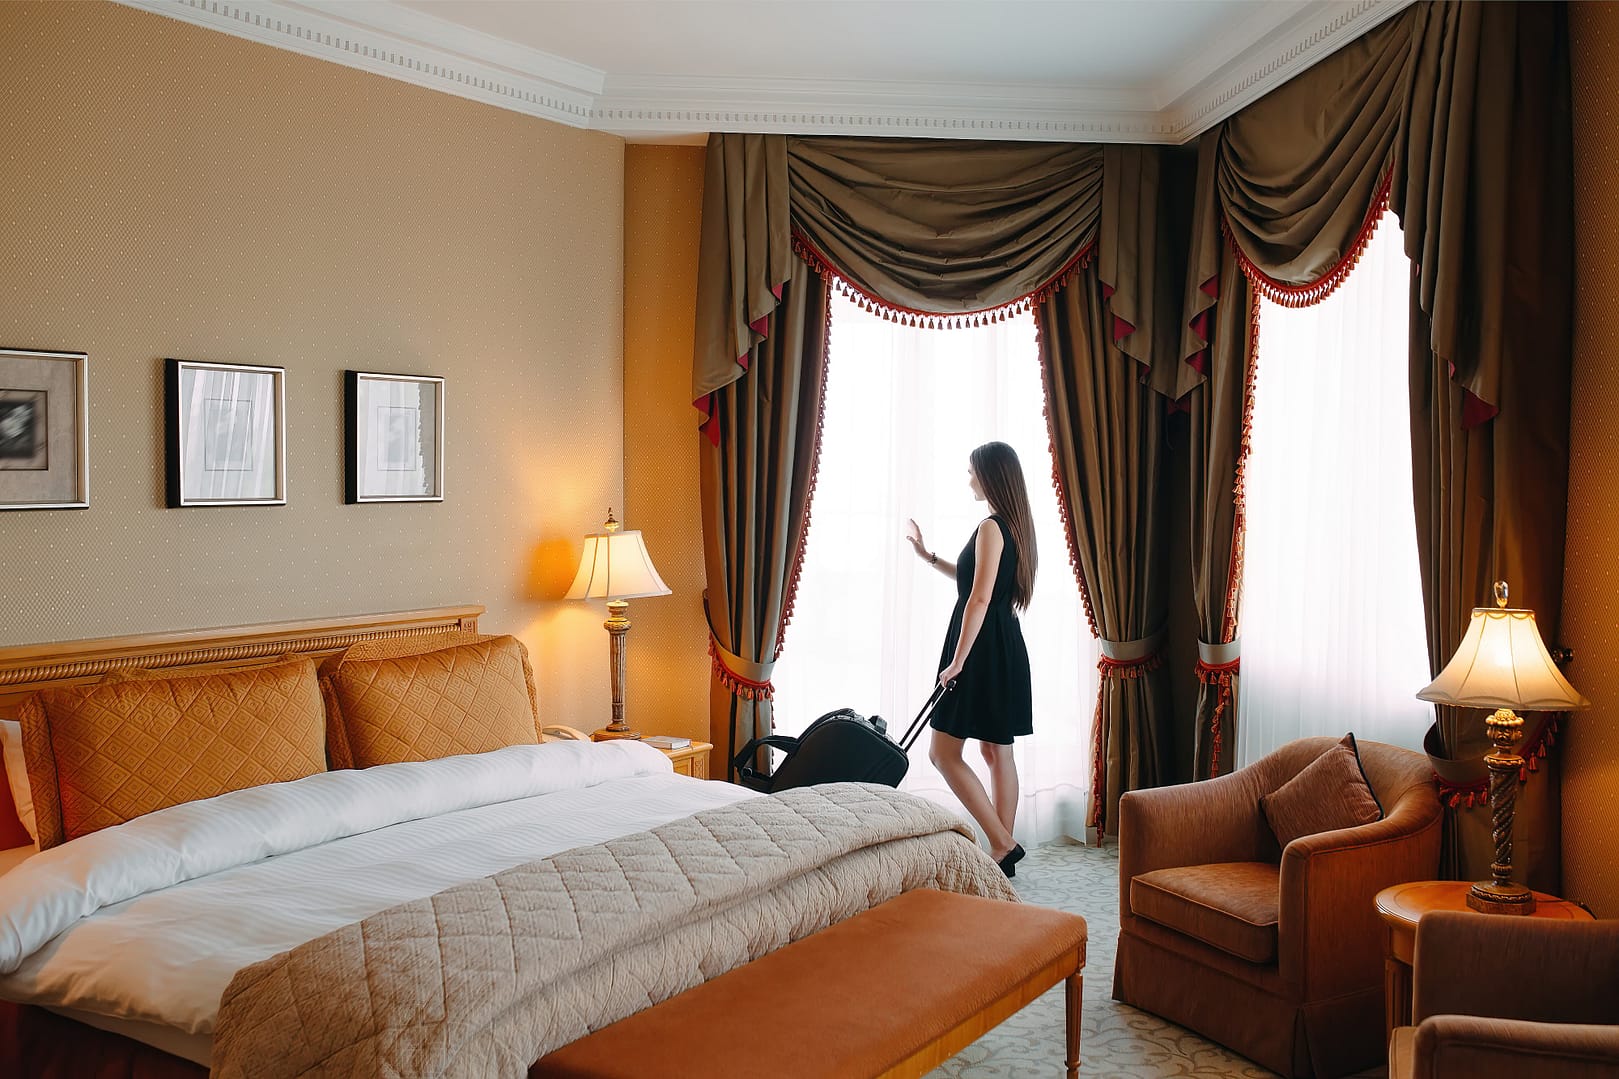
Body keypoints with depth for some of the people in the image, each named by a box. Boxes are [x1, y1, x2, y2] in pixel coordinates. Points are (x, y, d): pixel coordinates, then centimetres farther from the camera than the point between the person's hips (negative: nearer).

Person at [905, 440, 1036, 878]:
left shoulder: (991, 528, -16)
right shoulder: (1015, 525, 13)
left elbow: (979, 599, -21)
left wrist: (957, 661, -19)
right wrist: (928, 557, 28)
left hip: (983, 649, -10)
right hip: (1006, 649, 10)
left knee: (943, 752, -4)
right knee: (997, 751, 12)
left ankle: (1003, 844, -5)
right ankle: (1003, 853, 16)